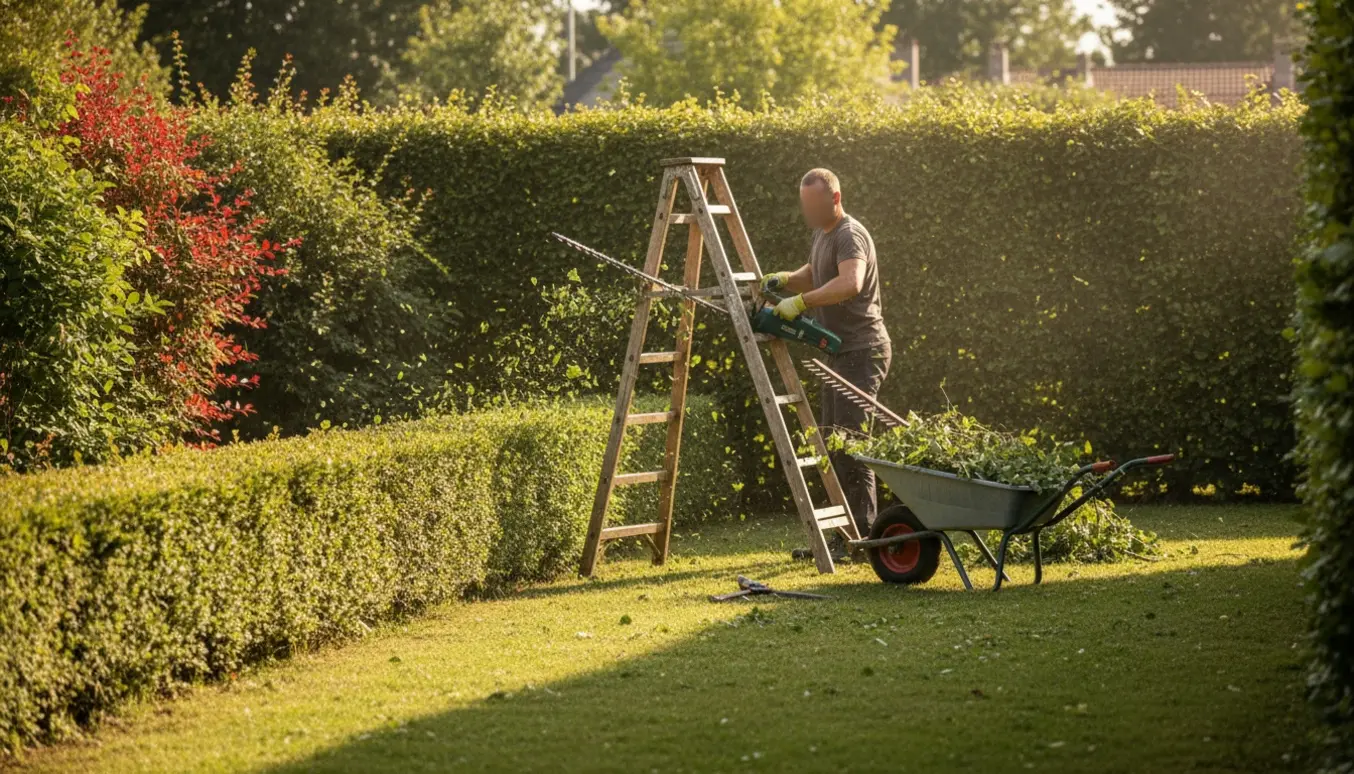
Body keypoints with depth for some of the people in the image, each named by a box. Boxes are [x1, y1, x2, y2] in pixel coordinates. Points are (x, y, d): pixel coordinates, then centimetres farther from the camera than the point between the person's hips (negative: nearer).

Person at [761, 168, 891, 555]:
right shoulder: (823, 234, 14)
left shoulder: (850, 236, -17)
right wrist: (784, 280, 11)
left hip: (861, 352, -11)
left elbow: (850, 283, -36)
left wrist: (801, 301, -39)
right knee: (832, 446, 12)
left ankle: (863, 537, -10)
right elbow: (812, 276, 31)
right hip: (840, 352, 11)